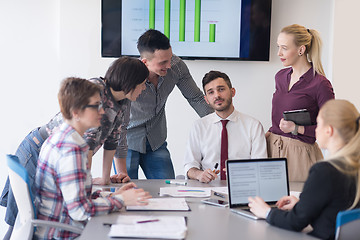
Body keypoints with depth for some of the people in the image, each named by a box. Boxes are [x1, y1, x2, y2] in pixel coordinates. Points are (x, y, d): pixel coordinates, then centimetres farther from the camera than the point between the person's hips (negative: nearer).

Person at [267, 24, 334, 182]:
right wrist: (269, 134, 4)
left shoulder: (320, 84, -12)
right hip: (272, 149, 6)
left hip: (300, 155, -6)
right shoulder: (281, 76, 9)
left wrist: (296, 128, -18)